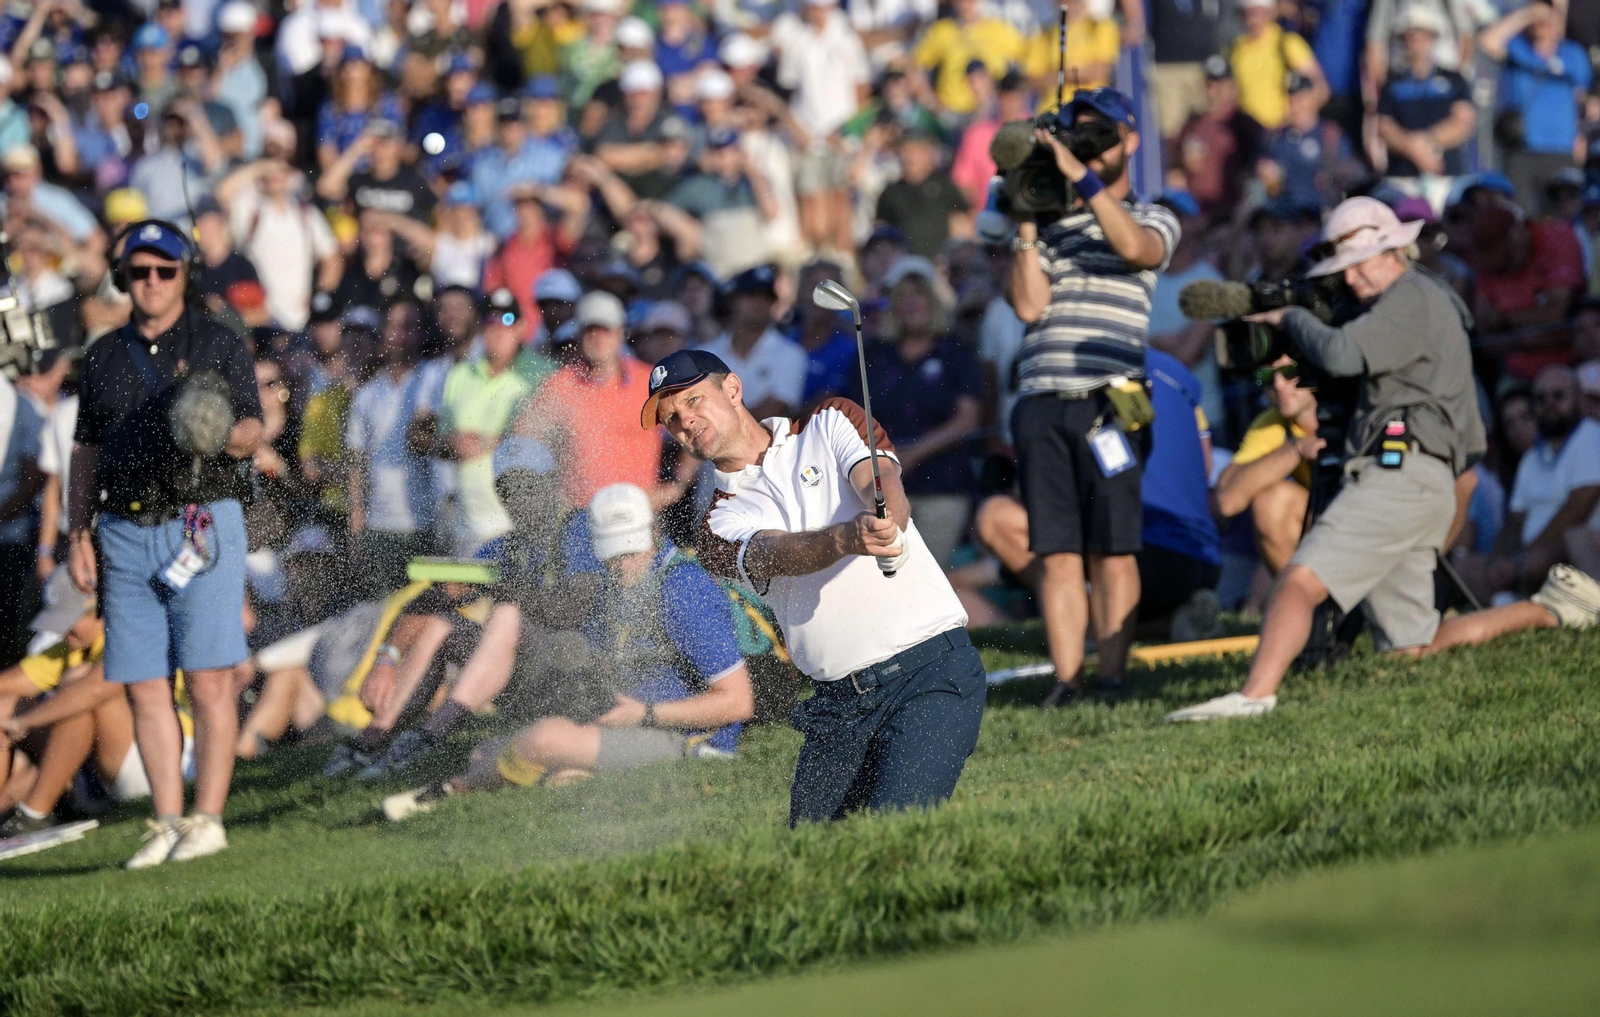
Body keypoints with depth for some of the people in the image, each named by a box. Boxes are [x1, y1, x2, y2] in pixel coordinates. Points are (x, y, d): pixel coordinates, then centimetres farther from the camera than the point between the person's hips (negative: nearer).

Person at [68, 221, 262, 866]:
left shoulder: (219, 346, 4)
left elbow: (252, 434, -2)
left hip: (201, 525, -4)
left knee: (209, 681, -9)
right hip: (125, 534, 4)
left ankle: (208, 820, -6)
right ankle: (168, 825, 6)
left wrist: (226, 433, -26)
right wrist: (78, 535, 10)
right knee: (144, 687, 2)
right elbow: (86, 451, 19)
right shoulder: (104, 357, 16)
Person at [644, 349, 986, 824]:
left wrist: (886, 523, -36)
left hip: (932, 669, -4)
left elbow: (884, 483, -10)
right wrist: (846, 539, -35)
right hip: (836, 707, 4)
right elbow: (778, 554, -11)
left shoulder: (831, 425, 10)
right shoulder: (719, 528, 10)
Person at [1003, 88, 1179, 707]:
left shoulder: (1153, 219, 13)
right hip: (1041, 401, 3)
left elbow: (1134, 247, -13)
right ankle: (1066, 680, -1)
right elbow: (1029, 305, 6)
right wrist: (1027, 225, 0)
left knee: (1112, 550, -5)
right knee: (1058, 555, -1)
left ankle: (1113, 677, -2)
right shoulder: (1051, 225, 19)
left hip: (1109, 400, -3)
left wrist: (1080, 175, -13)